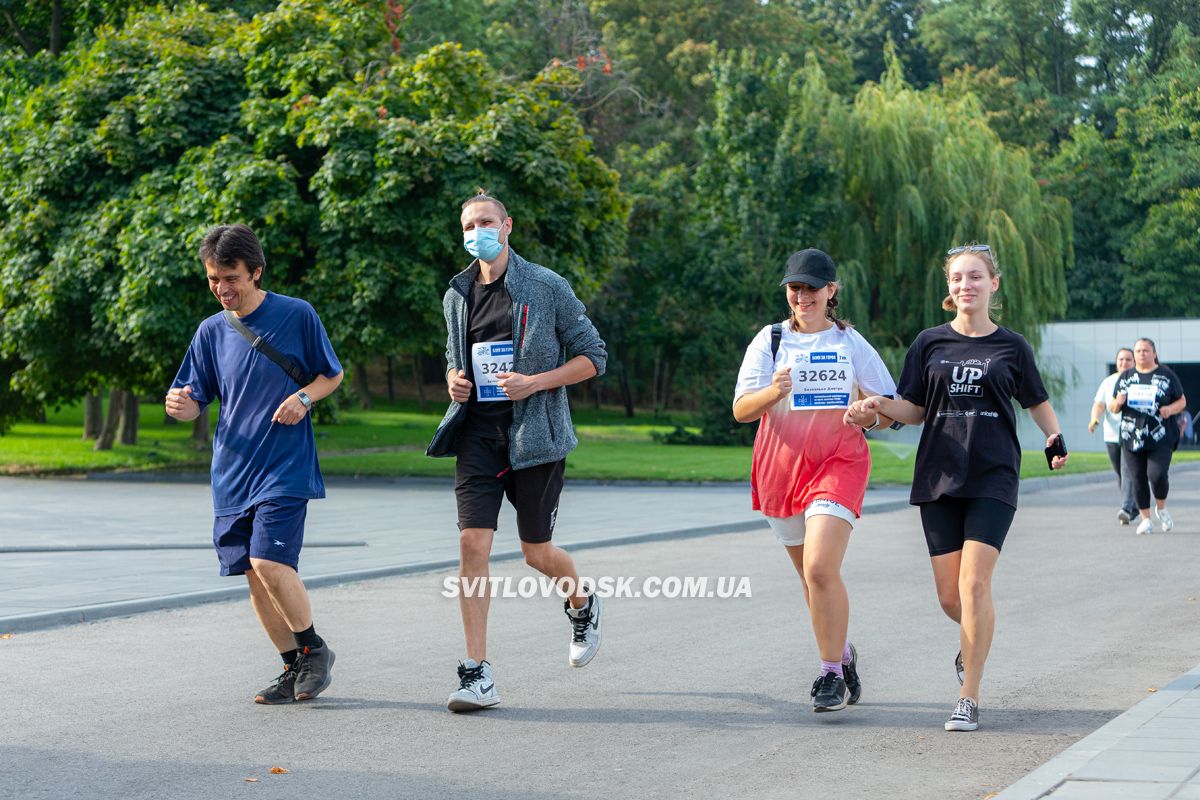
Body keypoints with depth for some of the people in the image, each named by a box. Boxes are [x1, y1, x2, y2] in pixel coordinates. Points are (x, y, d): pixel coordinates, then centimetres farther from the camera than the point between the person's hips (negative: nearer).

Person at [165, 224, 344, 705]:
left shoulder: (297, 315, -3)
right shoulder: (212, 331, 7)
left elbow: (332, 375, 7)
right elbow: (193, 404, 9)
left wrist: (304, 397, -13)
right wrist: (180, 405, -15)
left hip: (285, 466, -5)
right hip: (231, 471, 5)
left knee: (269, 562, -18)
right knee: (254, 575, 6)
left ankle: (314, 649, 4)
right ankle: (294, 670, 19)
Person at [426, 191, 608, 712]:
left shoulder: (547, 287, -4)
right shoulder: (458, 295, 10)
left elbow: (593, 356, -2)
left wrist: (536, 382, -15)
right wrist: (453, 380, 2)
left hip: (535, 432, -3)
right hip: (478, 433, 3)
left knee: (537, 553, 5)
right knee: (472, 542, -11)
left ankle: (582, 604, 41)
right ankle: (477, 675, -9)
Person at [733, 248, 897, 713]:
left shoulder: (850, 344, 6)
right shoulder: (769, 342, 6)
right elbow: (741, 410, -3)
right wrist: (773, 392, -24)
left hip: (839, 465, -3)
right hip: (780, 467, 3)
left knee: (821, 570, -20)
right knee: (810, 576, 13)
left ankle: (832, 674, -11)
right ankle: (842, 653, 35)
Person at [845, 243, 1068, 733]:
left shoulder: (1011, 347, 5)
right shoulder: (931, 343, 7)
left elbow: (1038, 402, 17)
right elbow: (914, 410, 8)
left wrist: (1055, 438, 2)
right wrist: (879, 408, -10)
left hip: (993, 477, -2)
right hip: (939, 476, 2)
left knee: (974, 583, -15)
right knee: (950, 596, 3)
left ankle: (969, 698, -8)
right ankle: (974, 642, 39)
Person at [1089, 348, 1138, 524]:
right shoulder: (1108, 382, 10)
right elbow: (1099, 405, 1)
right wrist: (1095, 418, -19)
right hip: (1112, 435, 4)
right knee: (1120, 475, 11)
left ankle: (1126, 509, -24)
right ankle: (1134, 508, 26)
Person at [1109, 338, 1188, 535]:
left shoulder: (1166, 375, 4)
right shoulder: (1125, 377, 12)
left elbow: (1182, 401, 9)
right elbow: (1113, 409, 15)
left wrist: (1170, 409, -12)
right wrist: (1118, 403, -9)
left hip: (1160, 438, -3)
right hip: (1132, 437, 3)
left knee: (1157, 475, -14)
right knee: (1138, 478, 1)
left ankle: (1161, 508, 14)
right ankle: (1145, 519, 13)